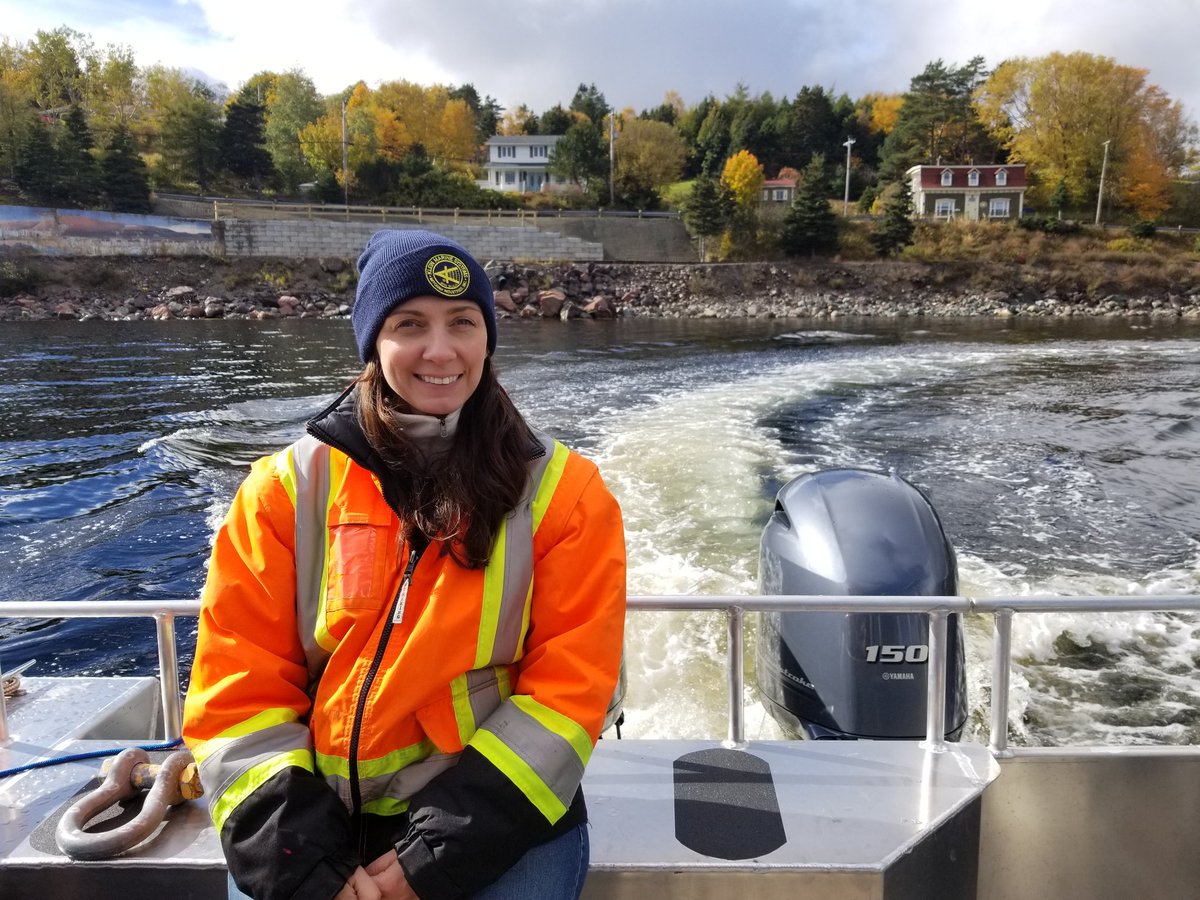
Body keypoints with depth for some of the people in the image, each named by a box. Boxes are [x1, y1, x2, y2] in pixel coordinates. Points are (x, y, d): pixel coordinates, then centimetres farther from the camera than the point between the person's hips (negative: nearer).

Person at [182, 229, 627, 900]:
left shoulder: (562, 492, -5)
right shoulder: (287, 488, -1)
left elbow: (568, 690, -8)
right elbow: (239, 689, -1)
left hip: (497, 820, -1)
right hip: (312, 817, 2)